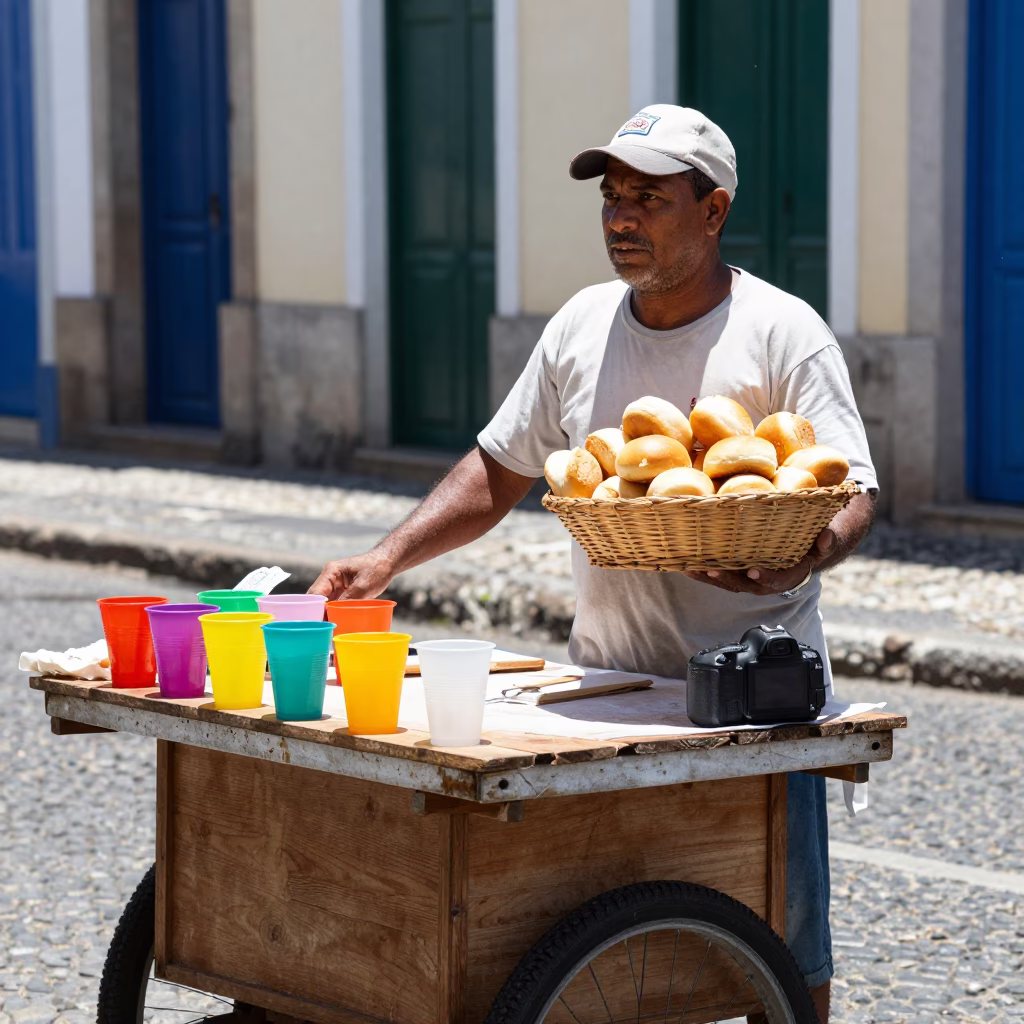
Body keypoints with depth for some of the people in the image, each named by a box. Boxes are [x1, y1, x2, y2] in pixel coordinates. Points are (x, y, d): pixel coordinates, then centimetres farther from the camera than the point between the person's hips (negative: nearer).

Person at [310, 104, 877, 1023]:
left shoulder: (783, 334, -7)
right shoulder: (583, 326, 9)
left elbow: (852, 495, -13)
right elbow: (496, 473, 14)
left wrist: (811, 554, -35)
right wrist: (388, 558, 2)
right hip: (606, 675, 5)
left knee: (779, 939, 1)